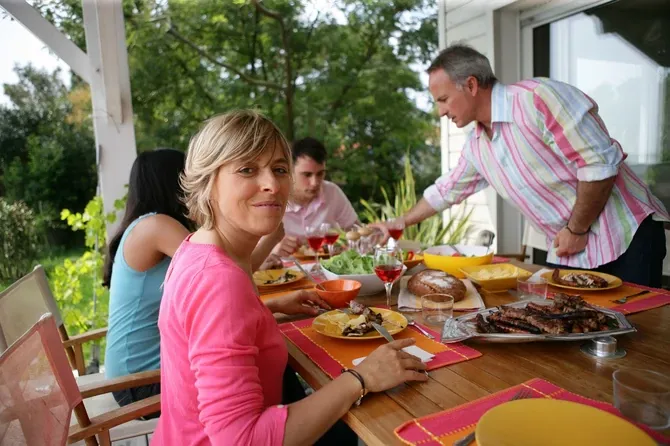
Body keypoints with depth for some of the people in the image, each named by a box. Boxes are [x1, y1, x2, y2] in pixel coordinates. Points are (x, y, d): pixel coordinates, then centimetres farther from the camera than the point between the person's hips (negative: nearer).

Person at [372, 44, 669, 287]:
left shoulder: (537, 98, -20)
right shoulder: (475, 146, 6)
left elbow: (601, 162, -21)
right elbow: (445, 192, 20)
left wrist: (577, 229, -15)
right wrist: (398, 224, 24)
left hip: (626, 238, -7)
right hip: (566, 252, 7)